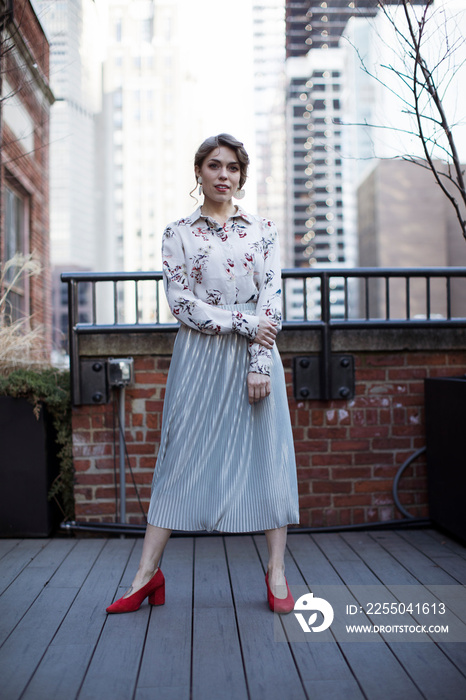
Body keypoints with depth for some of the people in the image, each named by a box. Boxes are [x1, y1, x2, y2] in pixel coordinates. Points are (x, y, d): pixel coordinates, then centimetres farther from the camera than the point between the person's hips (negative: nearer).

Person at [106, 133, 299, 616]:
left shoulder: (263, 231, 8)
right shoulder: (178, 234, 6)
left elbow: (272, 301, 0)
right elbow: (180, 302, -4)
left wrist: (260, 365, -10)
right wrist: (243, 322, -12)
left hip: (254, 357, 1)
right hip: (199, 358, -1)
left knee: (269, 456, 2)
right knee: (182, 458, 2)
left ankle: (276, 572, 13)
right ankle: (147, 573, 10)